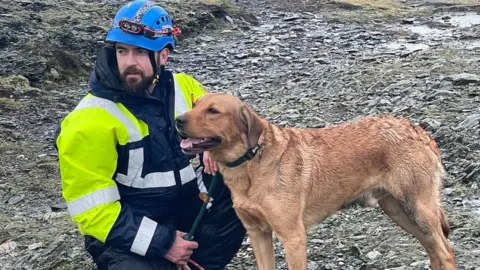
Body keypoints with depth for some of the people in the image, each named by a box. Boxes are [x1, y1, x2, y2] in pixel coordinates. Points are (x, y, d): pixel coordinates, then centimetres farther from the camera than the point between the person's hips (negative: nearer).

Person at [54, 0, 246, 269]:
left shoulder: (183, 86, -1)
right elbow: (91, 208, -18)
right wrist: (161, 242, -22)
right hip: (129, 235, -6)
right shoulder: (89, 121, -18)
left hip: (189, 212, 6)